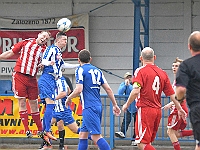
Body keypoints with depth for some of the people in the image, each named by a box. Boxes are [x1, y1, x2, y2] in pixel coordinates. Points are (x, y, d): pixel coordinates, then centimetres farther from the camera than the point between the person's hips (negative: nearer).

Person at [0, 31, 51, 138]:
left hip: (32, 79, 2)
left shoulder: (44, 50, 8)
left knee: (34, 103, 6)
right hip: (19, 76, -2)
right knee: (22, 102, -3)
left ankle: (40, 129, 14)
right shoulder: (26, 42, 5)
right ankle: (27, 130, -1)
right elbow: (10, 53, 10)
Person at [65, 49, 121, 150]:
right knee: (83, 134, 15)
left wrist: (69, 98, 3)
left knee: (96, 136, -13)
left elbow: (79, 90, -14)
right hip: (98, 106, 8)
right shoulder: (97, 71, 16)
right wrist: (115, 105, 18)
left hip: (89, 107, -8)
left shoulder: (80, 70, -4)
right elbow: (108, 89, 13)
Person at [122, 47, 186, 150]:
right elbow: (172, 95, 13)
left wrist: (127, 104, -4)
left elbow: (136, 91, -18)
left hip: (145, 110, -7)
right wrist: (180, 109, 24)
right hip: (157, 111, 7)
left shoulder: (141, 71, -6)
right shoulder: (162, 73, 11)